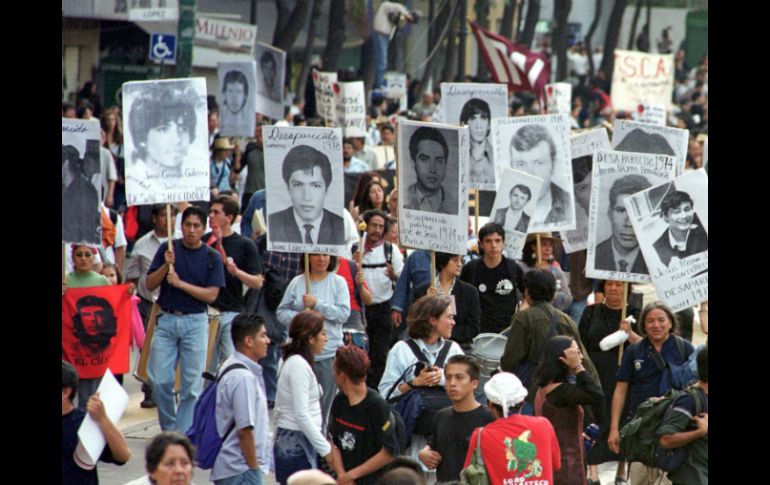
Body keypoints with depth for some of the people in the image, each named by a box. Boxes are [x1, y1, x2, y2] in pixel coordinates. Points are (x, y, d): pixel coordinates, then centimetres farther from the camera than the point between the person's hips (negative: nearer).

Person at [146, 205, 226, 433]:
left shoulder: (212, 257, 1)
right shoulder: (168, 248, 5)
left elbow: (211, 295, -6)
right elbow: (150, 284, 4)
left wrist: (181, 284, -13)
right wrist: (166, 266, -12)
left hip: (195, 321, -1)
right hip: (166, 319, 1)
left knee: (191, 384, -2)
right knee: (160, 381, -1)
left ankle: (184, 433, 6)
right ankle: (168, 428, 16)